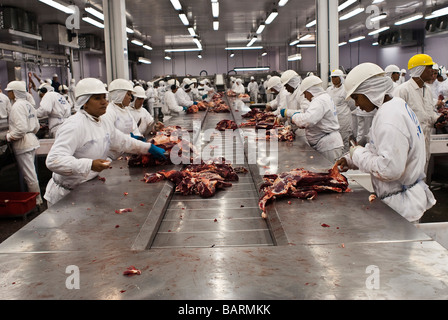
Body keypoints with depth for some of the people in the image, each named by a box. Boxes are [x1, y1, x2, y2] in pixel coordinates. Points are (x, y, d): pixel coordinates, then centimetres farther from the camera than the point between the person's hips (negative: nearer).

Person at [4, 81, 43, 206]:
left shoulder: (17, 106, -17)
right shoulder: (28, 104, 12)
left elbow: (21, 128, -25)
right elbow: (36, 126, 15)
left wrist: (8, 137, -12)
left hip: (23, 144, -10)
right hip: (31, 141, 10)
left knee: (29, 174, 0)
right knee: (30, 172, 18)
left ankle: (37, 200, 9)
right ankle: (37, 198, 25)